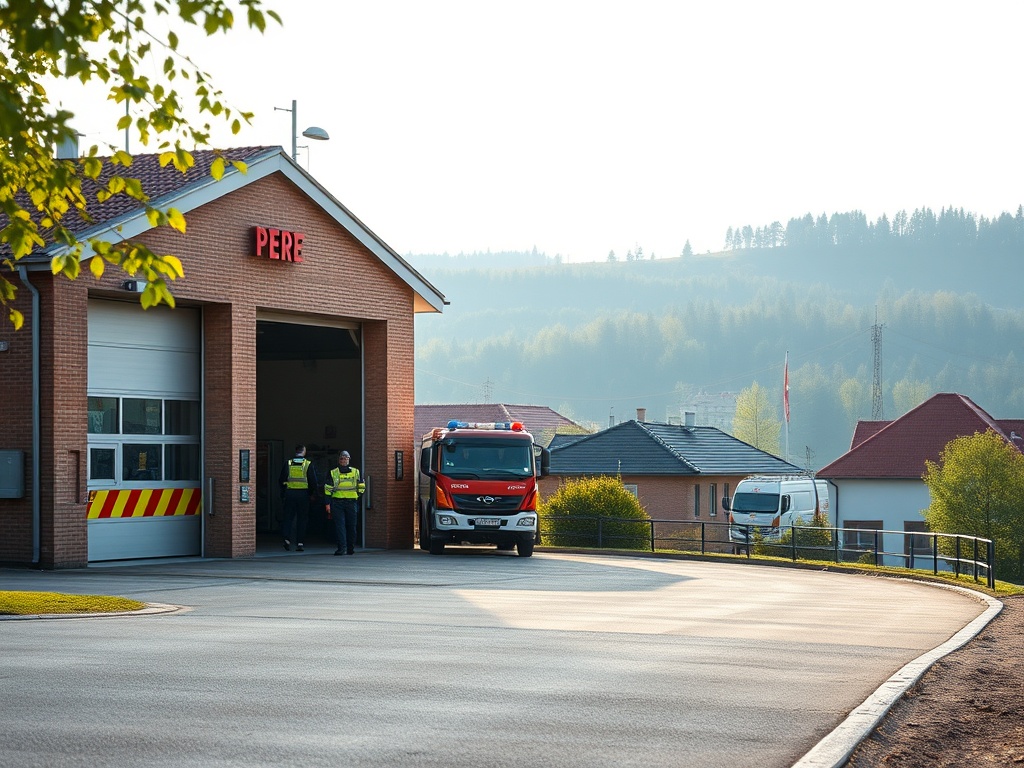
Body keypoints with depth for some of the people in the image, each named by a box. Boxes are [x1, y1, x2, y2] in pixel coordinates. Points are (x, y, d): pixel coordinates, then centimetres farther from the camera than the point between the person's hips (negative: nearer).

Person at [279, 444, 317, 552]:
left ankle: (287, 538, -10)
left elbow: (282, 480, 4)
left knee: (288, 517, 8)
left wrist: (283, 494, 12)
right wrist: (313, 494, 9)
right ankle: (299, 543, 2)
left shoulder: (288, 464, 3)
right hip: (303, 494, -1)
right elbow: (313, 481, -1)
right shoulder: (308, 464, -2)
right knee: (302, 519, 5)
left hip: (290, 493, 1)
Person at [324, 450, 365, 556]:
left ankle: (351, 548, 14)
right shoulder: (333, 473, 6)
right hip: (337, 503, -1)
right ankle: (342, 548, -12)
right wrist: (328, 503, -1)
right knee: (339, 525, -9)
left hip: (352, 503, 1)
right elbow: (328, 489, 5)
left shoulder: (355, 472, 11)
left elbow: (361, 487, 19)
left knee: (351, 526, 3)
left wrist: (357, 496, 9)